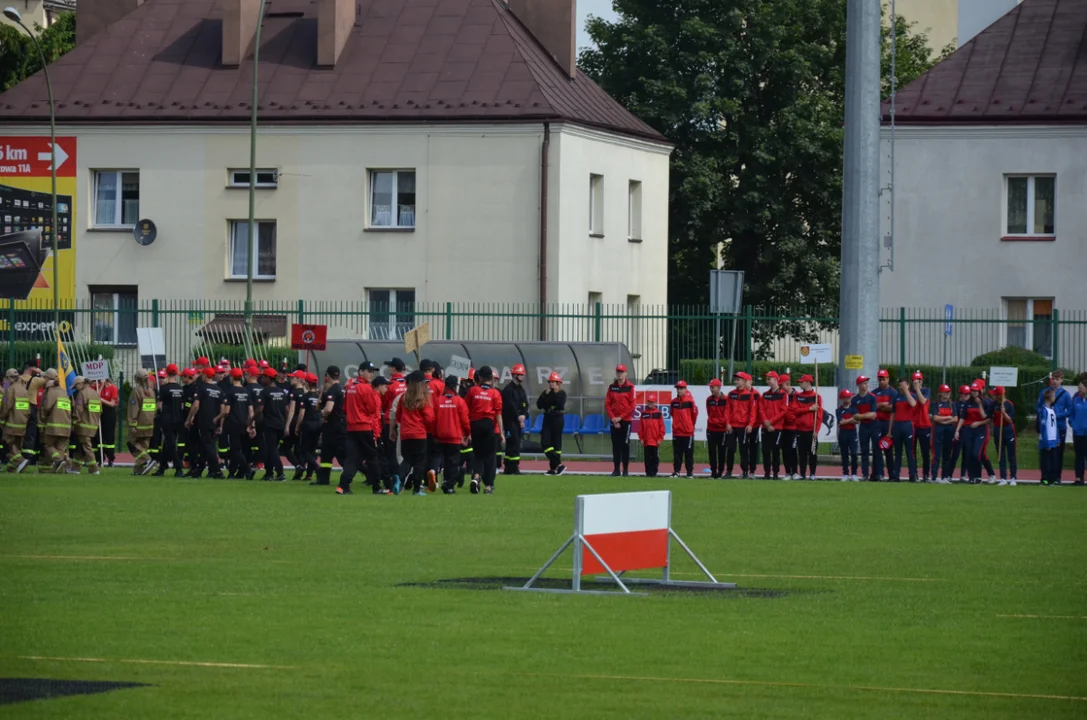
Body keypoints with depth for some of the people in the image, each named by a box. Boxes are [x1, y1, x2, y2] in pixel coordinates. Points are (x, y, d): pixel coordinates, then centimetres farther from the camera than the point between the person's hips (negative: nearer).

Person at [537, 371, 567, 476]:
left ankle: (554, 467, 3)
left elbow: (560, 405, -18)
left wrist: (555, 393, -18)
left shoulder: (561, 393, -3)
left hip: (557, 419, -4)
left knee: (556, 443, -1)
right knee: (545, 442, -7)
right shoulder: (545, 393, 9)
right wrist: (546, 395, -10)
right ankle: (558, 464, -6)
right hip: (548, 419, 4)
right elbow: (539, 405, -1)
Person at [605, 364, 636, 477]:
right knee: (615, 445, 4)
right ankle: (616, 469, 7)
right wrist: (613, 418, -6)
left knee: (625, 445, -1)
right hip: (614, 421, 3)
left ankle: (625, 469, 2)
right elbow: (607, 404, 6)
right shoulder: (612, 387, 8)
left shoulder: (630, 387, -2)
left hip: (626, 420, -3)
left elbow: (632, 405, -6)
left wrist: (621, 417, -11)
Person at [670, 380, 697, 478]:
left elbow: (695, 413, 1)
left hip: (688, 432, -4)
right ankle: (676, 472, 11)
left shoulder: (690, 401, -8)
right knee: (677, 453, 7)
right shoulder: (674, 401, 5)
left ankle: (690, 472, 7)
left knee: (689, 453, 1)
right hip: (676, 431, 4)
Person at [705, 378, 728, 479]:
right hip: (711, 428, 4)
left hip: (722, 429, -4)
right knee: (712, 451, 5)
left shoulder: (725, 399, -6)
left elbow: (726, 413, -11)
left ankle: (720, 471, 7)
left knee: (721, 451, 2)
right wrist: (712, 421, 8)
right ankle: (713, 471, 9)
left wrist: (727, 423, -19)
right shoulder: (709, 400, 8)